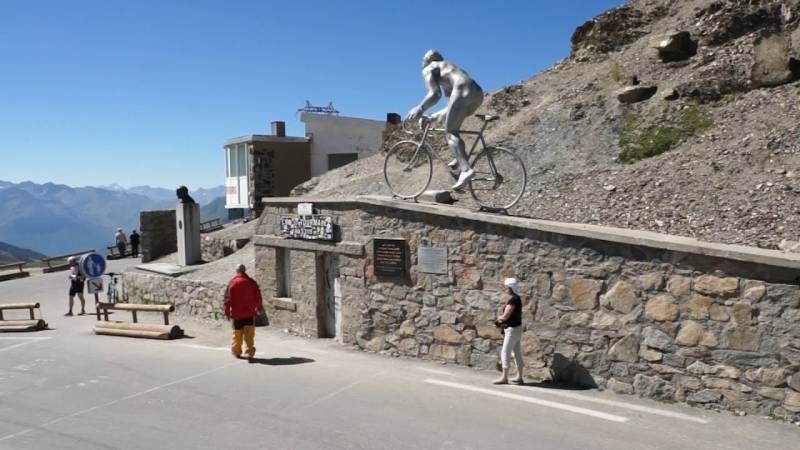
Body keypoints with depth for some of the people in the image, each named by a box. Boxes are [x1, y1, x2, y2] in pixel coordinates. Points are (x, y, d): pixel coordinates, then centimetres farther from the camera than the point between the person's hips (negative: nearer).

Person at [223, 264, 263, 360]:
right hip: (250, 313, 0)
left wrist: (227, 311, 5)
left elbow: (228, 299, -4)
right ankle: (250, 352, -4)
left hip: (236, 313, 0)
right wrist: (258, 307, 19)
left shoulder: (232, 282, -5)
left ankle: (236, 351, 26)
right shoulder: (251, 282, -2)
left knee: (237, 333, 13)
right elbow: (257, 297, 3)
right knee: (249, 334, 2)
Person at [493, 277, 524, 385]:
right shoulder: (516, 298, 11)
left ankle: (504, 377, 4)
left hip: (512, 329, -10)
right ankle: (519, 377, 18)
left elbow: (505, 316, -22)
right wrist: (502, 320, 2)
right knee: (517, 353, 13)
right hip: (516, 328, 10)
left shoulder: (513, 300, -20)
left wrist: (499, 318, -1)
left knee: (505, 353, -2)